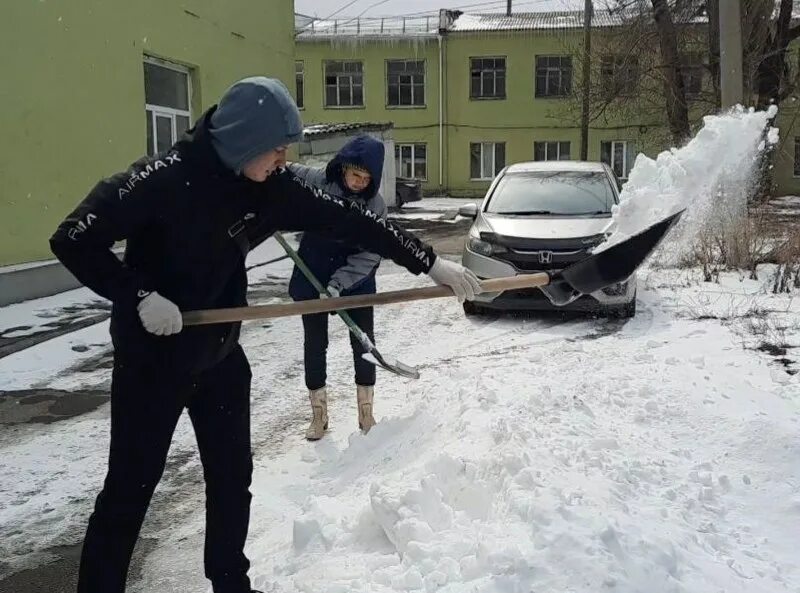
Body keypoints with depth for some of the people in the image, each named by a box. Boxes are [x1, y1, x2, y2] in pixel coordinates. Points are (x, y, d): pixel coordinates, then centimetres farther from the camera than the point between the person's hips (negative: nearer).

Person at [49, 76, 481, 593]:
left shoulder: (271, 187, -7)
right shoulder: (161, 179, -23)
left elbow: (348, 220, -6)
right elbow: (73, 241, -19)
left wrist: (429, 263, -7)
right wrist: (139, 296, -24)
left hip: (219, 353, 6)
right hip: (151, 357, -5)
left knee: (232, 475, 13)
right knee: (131, 485, 4)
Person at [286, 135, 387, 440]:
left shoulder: (376, 205, -14)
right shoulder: (314, 181, -16)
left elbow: (370, 255, -16)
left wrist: (339, 283, -27)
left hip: (356, 281, 0)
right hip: (311, 278, 0)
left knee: (363, 343, 3)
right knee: (314, 344, 7)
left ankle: (366, 413, 20)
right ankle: (319, 414, 21)